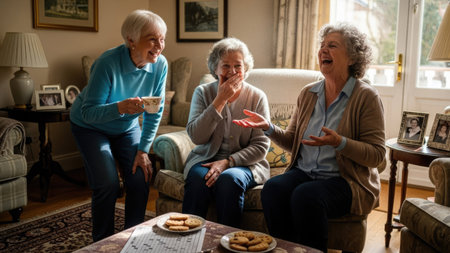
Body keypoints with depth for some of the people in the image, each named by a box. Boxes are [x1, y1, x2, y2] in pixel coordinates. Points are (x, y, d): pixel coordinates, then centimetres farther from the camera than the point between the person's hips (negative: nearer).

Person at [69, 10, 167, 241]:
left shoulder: (160, 65, -18)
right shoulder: (108, 63, -31)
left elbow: (155, 113, -9)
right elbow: (89, 112, -29)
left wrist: (143, 150, -11)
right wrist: (121, 107, -48)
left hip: (127, 127, 4)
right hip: (91, 127, -4)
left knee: (140, 179, -9)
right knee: (108, 184, -16)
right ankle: (103, 243, 7)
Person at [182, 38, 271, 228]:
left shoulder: (257, 97, 1)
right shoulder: (203, 93, 4)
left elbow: (261, 146, -4)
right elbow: (196, 137, -10)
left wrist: (227, 162, -17)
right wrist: (220, 100, -14)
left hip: (244, 163, -1)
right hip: (205, 159, 1)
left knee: (229, 178, -33)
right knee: (197, 177, -31)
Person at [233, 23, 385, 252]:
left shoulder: (366, 97, -6)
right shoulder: (308, 93, 10)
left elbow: (377, 155, -9)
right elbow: (292, 141, 15)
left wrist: (340, 143, -25)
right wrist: (268, 127, -3)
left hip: (346, 181, -4)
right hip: (303, 172, 5)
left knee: (306, 195, -33)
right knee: (272, 189, -25)